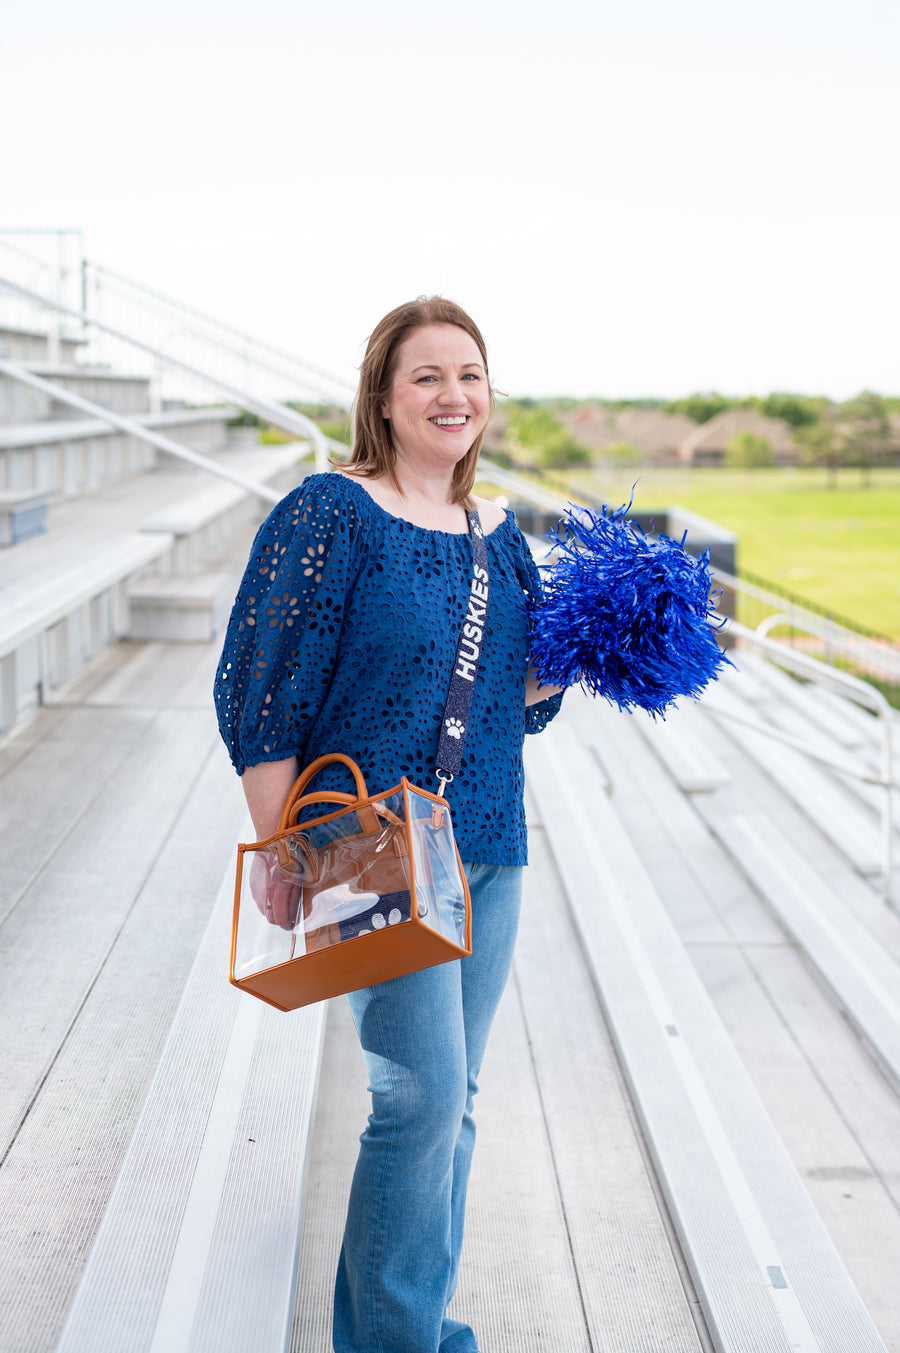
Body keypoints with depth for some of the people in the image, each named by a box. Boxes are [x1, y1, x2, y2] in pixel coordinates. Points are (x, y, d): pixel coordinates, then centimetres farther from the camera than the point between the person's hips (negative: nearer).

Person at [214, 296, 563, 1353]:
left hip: (490, 849, 7)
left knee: (450, 1098, 14)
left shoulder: (497, 532, 10)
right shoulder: (331, 513, -10)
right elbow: (262, 692, -12)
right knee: (423, 1096, -9)